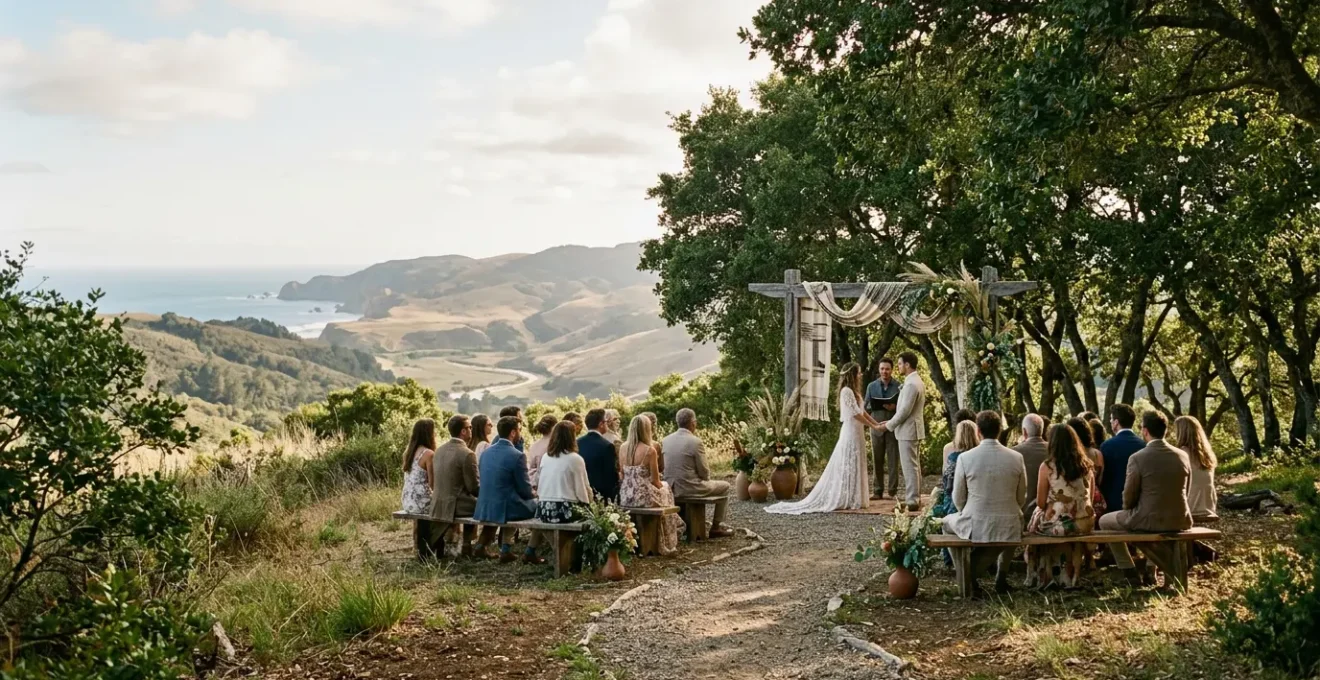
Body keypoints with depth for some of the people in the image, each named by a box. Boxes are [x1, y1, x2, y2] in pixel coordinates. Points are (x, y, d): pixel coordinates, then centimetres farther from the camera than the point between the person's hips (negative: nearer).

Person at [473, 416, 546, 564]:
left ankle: (505, 550, 31)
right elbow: (525, 490, -11)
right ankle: (530, 553, 13)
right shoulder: (516, 455, -16)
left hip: (485, 509, 7)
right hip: (504, 509, -7)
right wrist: (534, 495, 13)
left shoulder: (486, 452, 6)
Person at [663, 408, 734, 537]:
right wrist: (706, 479, 11)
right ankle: (716, 527, 19)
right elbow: (704, 472, -11)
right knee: (724, 486, 18)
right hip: (690, 488, -7)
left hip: (671, 488, 7)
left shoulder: (666, 440, 1)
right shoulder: (695, 441, -17)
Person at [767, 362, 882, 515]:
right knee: (848, 467, -6)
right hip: (851, 433, -10)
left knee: (853, 467, 10)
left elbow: (862, 412, 15)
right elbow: (856, 414, -18)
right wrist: (873, 426, -12)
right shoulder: (847, 391, -15)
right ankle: (844, 500, -2)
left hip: (855, 433, 10)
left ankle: (846, 499, 13)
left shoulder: (852, 391, 16)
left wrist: (877, 423, 8)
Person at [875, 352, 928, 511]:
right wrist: (892, 421, 14)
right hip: (913, 430, 10)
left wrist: (889, 425, -11)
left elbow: (905, 410, -21)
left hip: (908, 431, -10)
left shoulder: (911, 384, -19)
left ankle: (912, 501, -4)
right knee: (914, 466, 14)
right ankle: (914, 498, 20)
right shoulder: (916, 381, 14)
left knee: (910, 466, -7)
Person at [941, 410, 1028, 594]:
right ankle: (1002, 576, 35)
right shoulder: (1016, 458, -5)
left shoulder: (965, 458, -11)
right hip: (1009, 528, 2)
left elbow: (958, 499, -2)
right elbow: (1021, 498, 5)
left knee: (948, 522, 30)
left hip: (976, 527, -2)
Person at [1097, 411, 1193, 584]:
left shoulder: (1137, 458, -14)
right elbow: (1184, 492, 11)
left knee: (1105, 521, 21)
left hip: (1149, 520, -5)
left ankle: (1130, 572, 19)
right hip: (1179, 520, 5)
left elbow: (1129, 497, -7)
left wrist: (1128, 510, 14)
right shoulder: (1183, 456, 0)